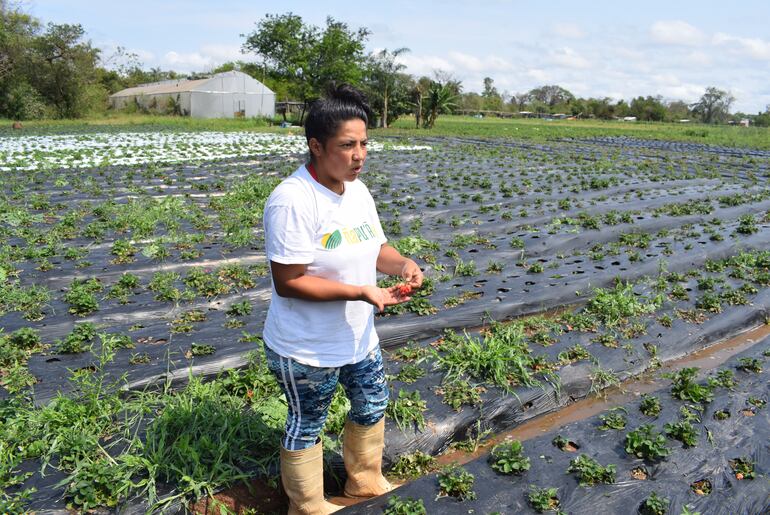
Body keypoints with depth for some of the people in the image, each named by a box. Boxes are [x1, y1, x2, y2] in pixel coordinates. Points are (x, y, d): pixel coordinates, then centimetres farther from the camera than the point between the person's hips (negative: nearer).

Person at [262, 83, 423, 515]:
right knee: (307, 427, 15)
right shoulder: (293, 200, -27)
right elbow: (288, 282, -28)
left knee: (372, 408, 25)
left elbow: (373, 247, 11)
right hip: (307, 350, -8)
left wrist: (402, 263, -11)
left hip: (360, 338, 9)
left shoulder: (357, 190, 0)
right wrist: (361, 292, -30)